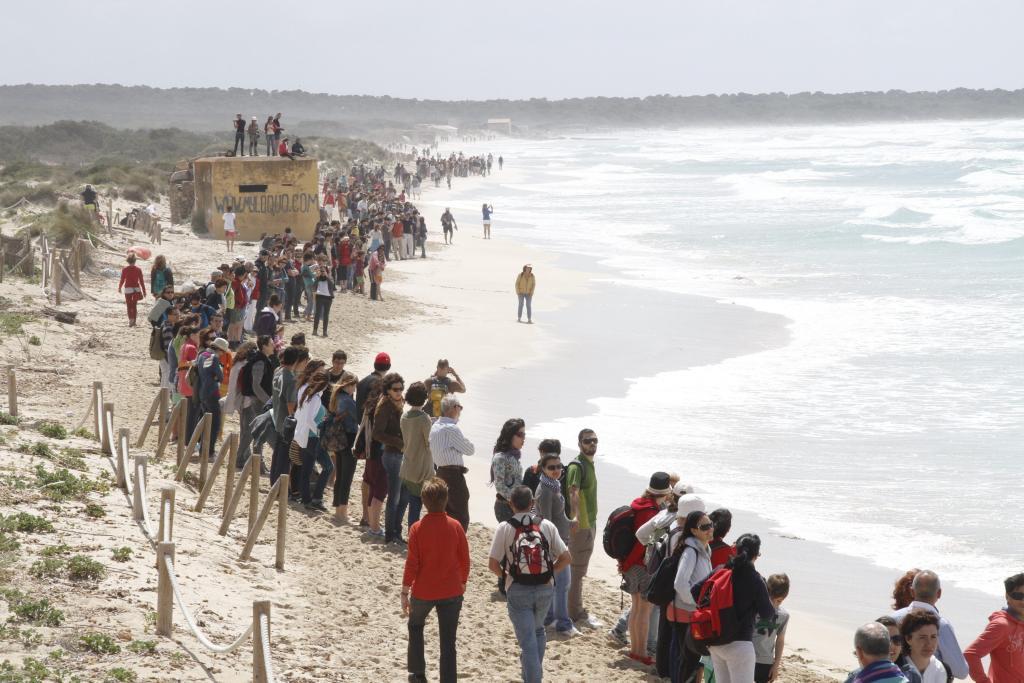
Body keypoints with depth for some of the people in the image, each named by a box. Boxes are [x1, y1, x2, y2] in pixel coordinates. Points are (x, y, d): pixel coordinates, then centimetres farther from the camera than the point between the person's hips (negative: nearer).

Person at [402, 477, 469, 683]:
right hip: (451, 592, 1)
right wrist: (462, 585, 14)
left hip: (423, 592, -1)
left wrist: (405, 592, -2)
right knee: (448, 641, 6)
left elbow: (412, 564, -11)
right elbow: (464, 560, -1)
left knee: (415, 626, 27)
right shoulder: (455, 527, -8)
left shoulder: (417, 528, -13)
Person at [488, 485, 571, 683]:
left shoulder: (504, 528, -7)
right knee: (538, 631, 27)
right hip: (544, 590, 3)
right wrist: (549, 572, 10)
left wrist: (506, 575, 8)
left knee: (527, 641, 0)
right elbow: (565, 557, -3)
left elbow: (492, 564, -10)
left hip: (518, 591, -3)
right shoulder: (546, 526, -1)